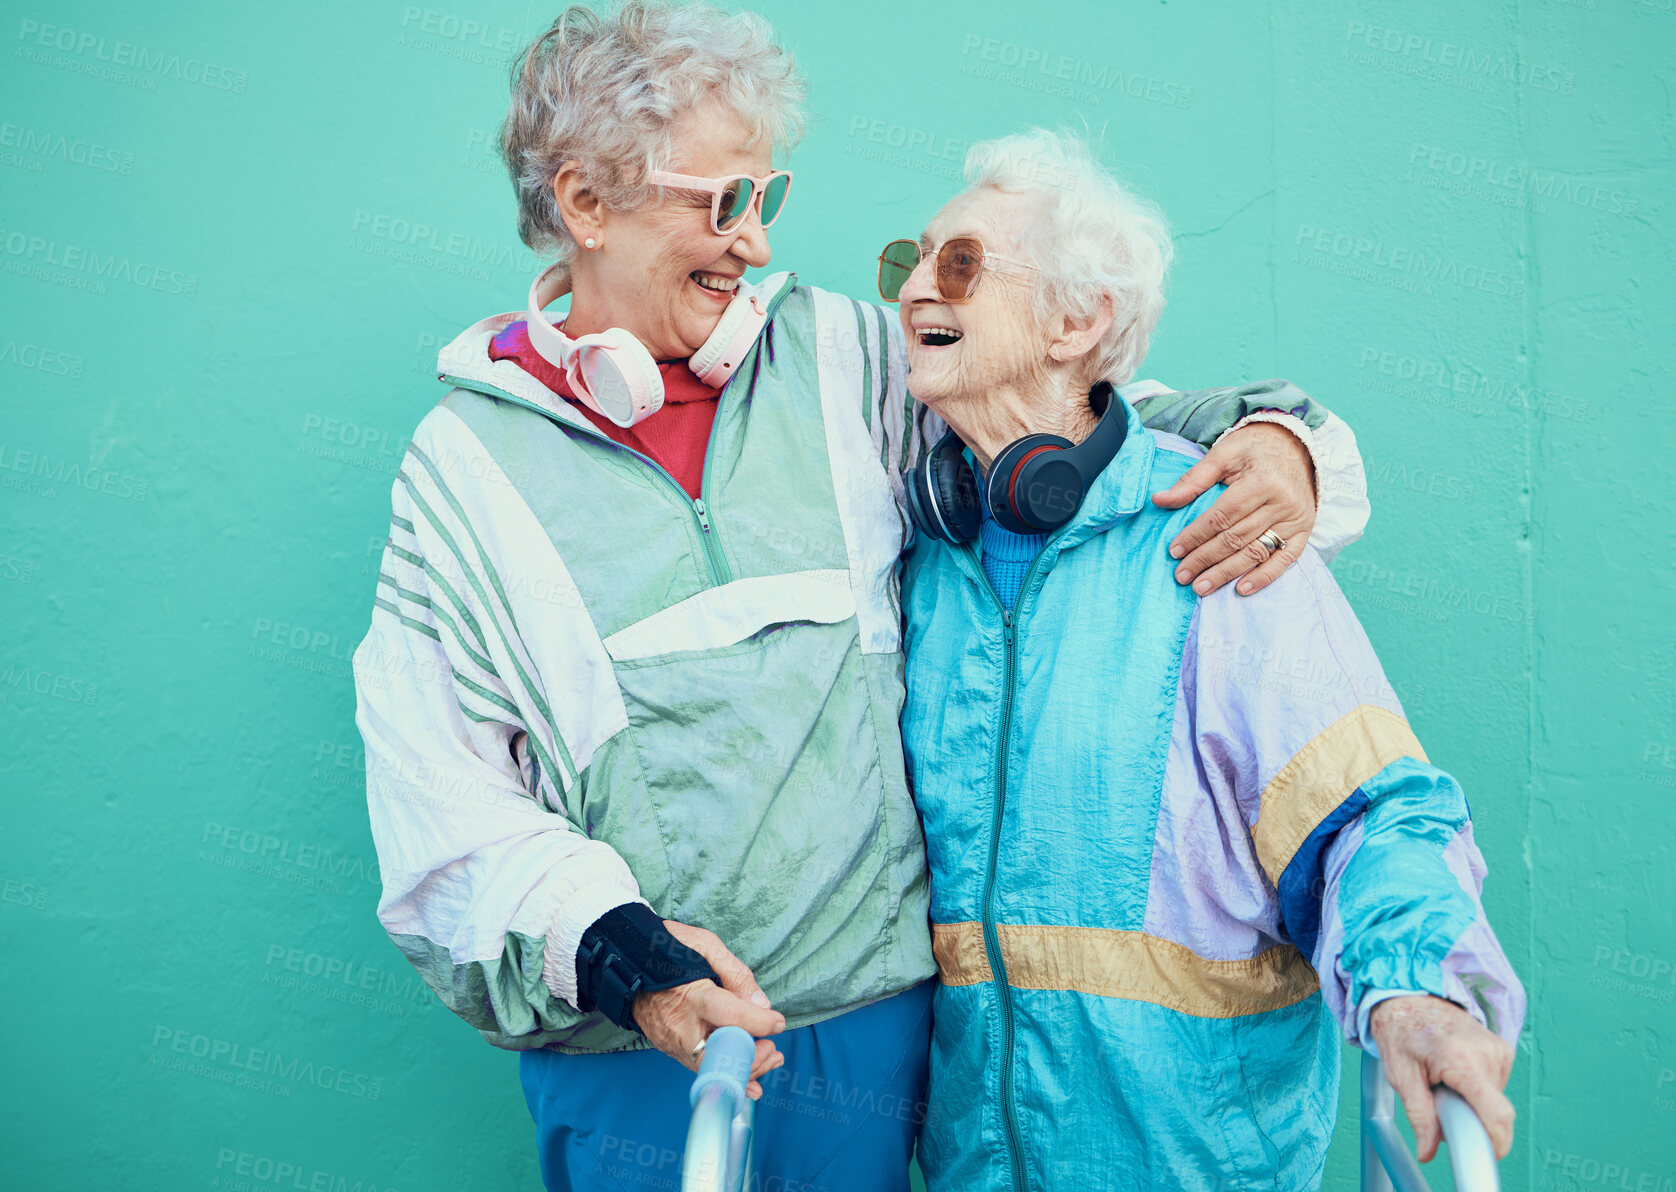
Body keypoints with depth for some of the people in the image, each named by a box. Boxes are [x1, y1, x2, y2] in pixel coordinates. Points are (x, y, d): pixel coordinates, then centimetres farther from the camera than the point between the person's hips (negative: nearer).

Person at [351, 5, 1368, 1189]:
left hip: (871, 1007, 2)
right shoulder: (467, 458, -1)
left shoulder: (845, 362, 2)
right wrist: (601, 943, -21)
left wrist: (1273, 432, -11)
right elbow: (439, 784, -5)